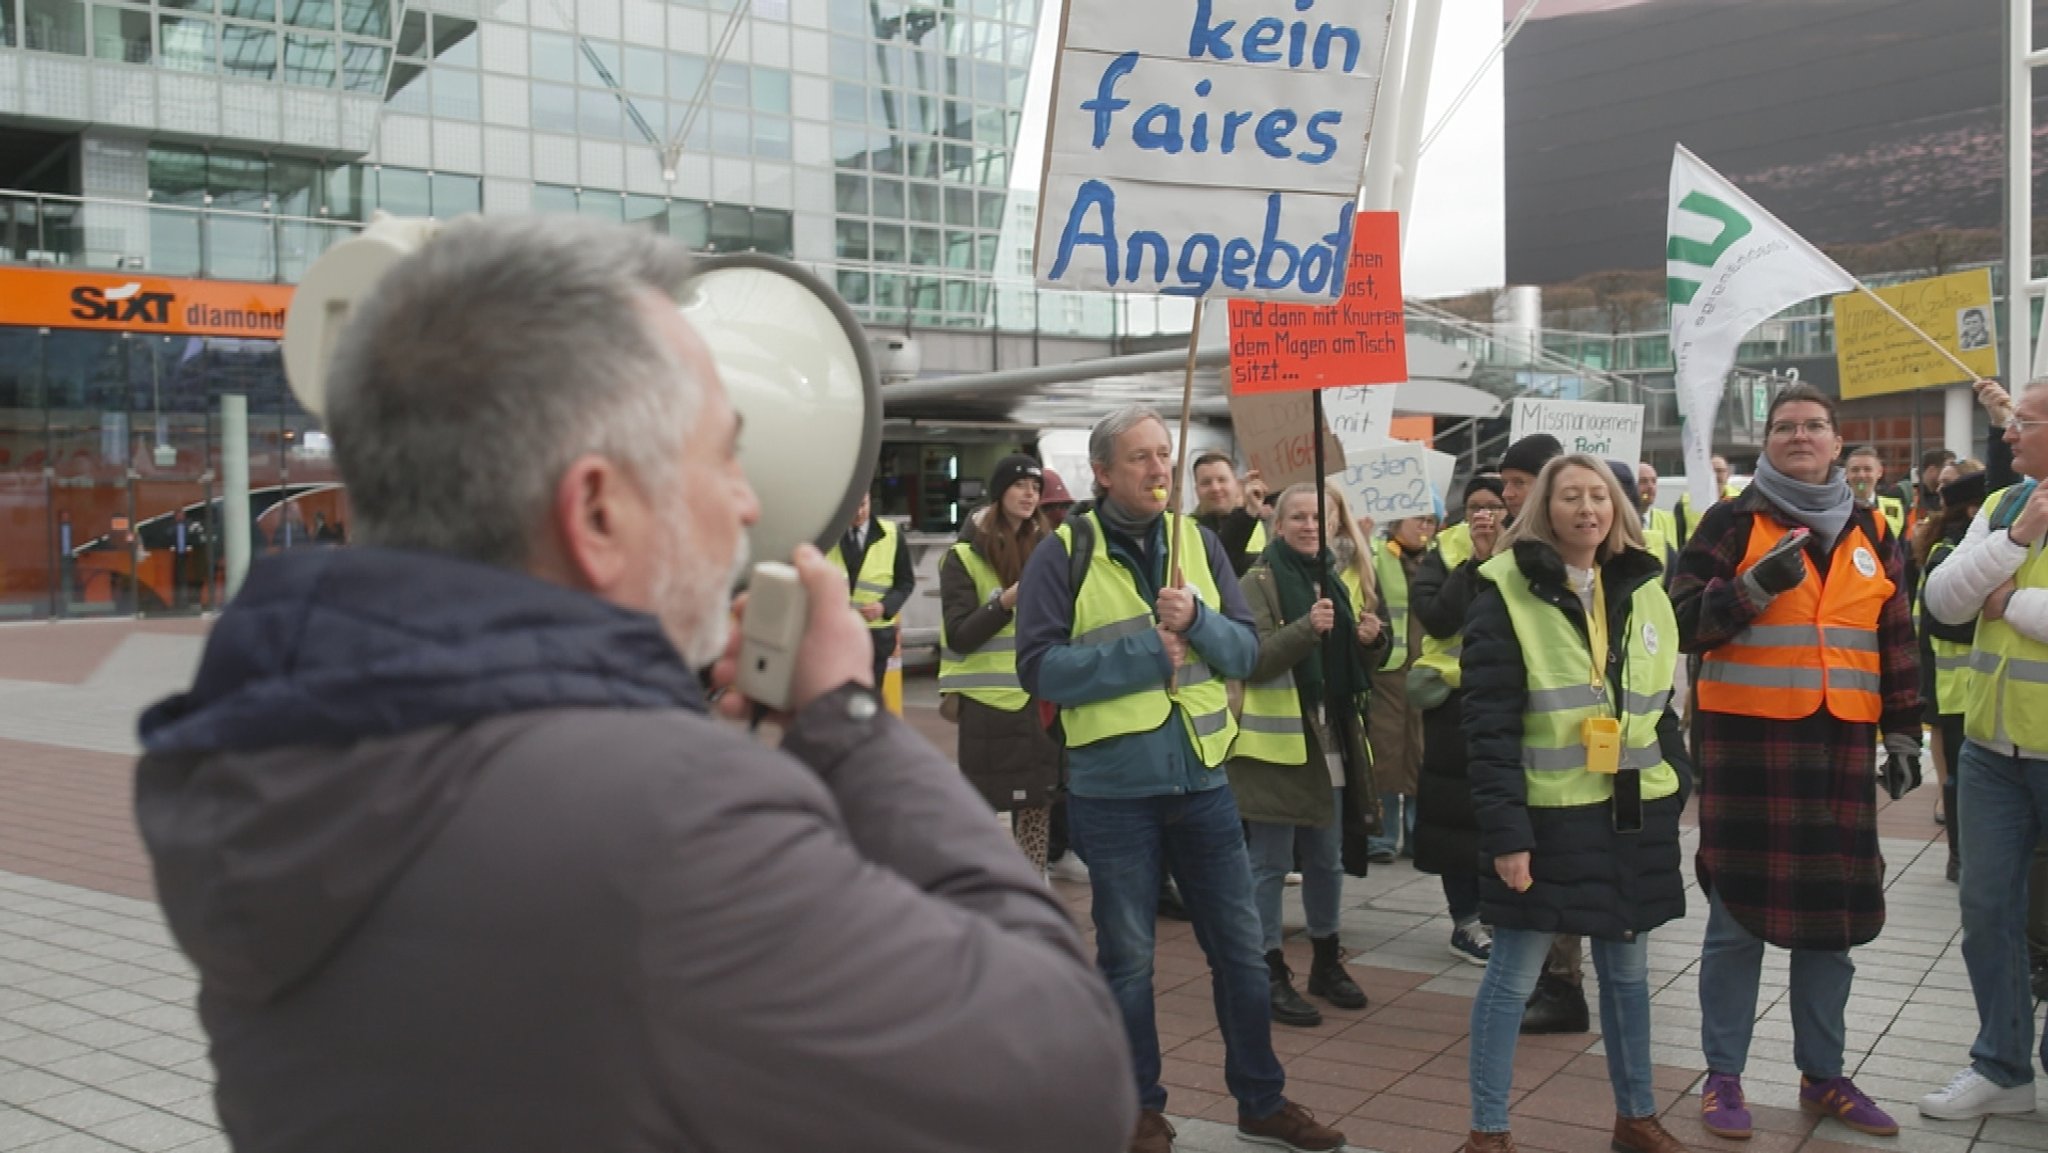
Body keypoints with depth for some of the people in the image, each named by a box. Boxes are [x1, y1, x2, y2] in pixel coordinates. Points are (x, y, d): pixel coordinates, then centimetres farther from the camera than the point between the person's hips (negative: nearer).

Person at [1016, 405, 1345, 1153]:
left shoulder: (1198, 543, 6)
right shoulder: (1064, 554, -6)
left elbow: (1245, 650, 3)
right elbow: (1039, 668, -13)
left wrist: (1196, 620, -16)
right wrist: (1143, 652, -16)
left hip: (1202, 779, 4)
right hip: (1112, 787, -4)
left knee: (1241, 949, 12)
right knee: (1127, 958, 9)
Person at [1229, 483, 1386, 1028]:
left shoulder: (1338, 580, 14)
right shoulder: (1260, 582, -8)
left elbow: (1358, 666, 18)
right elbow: (1253, 661, -19)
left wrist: (1369, 640, -3)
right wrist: (1306, 628, -31)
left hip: (1330, 739, 7)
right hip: (1276, 743, -7)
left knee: (1326, 859, 16)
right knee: (1270, 864, 0)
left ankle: (1327, 962, 31)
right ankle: (1271, 975, 10)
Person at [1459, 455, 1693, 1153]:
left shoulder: (1643, 592, 9)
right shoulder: (1508, 594, -9)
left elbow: (1659, 707, 17)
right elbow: (1489, 725, -13)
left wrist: (1675, 788, 7)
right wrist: (1505, 831, -17)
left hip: (1633, 815, 5)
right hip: (1547, 816, -5)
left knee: (1627, 970, 16)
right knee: (1513, 975, 2)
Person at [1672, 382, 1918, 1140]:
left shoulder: (1870, 534, 12)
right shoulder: (1733, 522, -1)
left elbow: (1898, 642, 16)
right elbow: (1684, 620, -7)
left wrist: (1903, 736, 12)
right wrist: (1757, 586, -20)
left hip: (1840, 742, 4)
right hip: (1749, 738, -4)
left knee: (1833, 910, 10)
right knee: (1740, 911, 1)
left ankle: (1822, 1075, 24)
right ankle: (1723, 1076, 13)